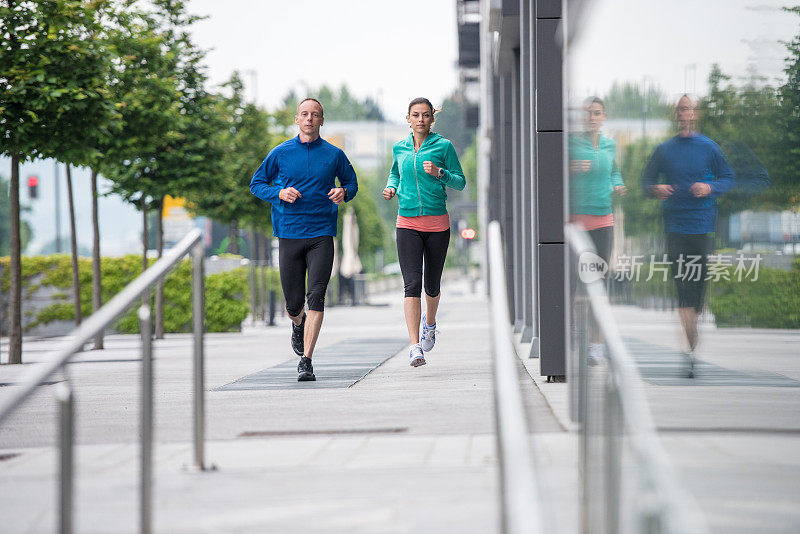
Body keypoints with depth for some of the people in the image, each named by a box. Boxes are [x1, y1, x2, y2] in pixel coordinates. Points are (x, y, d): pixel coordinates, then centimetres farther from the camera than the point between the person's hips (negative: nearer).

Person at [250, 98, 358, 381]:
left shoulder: (334, 154, 6)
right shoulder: (281, 153, 4)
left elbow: (351, 182, 19)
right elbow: (256, 183, 11)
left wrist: (344, 193, -5)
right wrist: (279, 193, -8)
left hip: (321, 234, -1)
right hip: (289, 233, 1)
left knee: (316, 296, -14)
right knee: (294, 301, 5)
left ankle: (306, 361, -13)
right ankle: (298, 326, 43)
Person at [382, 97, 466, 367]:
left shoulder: (443, 146, 0)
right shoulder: (399, 148, 8)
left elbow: (460, 182, 3)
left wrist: (440, 173, -16)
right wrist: (391, 187, 6)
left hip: (437, 223, 0)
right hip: (407, 223, 1)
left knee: (432, 284, 13)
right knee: (412, 284, -14)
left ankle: (429, 323, 46)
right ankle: (415, 347, -20)